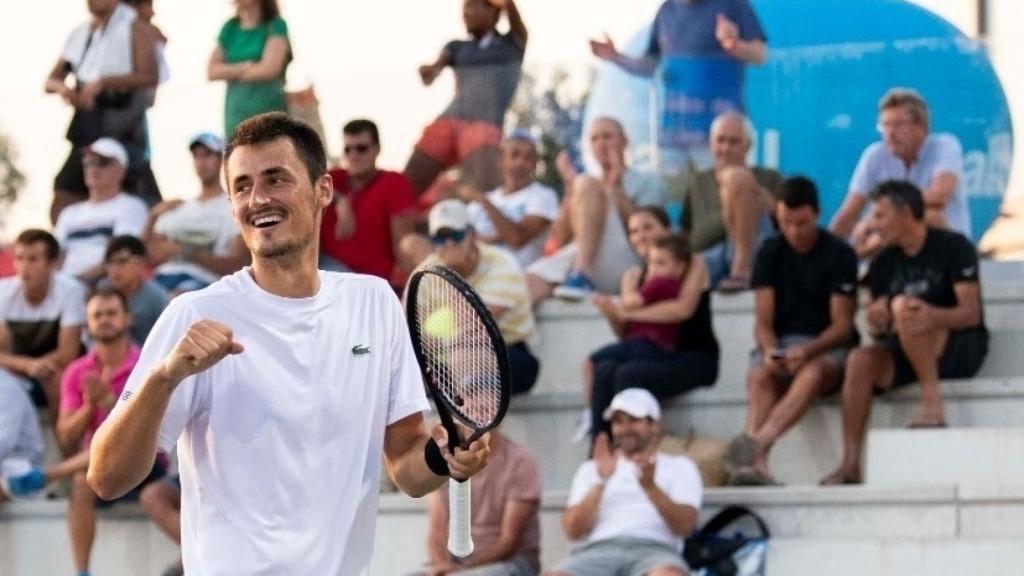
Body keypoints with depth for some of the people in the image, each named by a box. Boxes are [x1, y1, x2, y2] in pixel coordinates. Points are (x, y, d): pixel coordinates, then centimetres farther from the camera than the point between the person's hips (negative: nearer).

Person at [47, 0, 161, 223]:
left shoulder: (134, 28, -4)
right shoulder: (80, 34, 14)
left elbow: (150, 77, -16)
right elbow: (51, 80, 17)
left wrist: (103, 82, -24)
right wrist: (61, 87, -8)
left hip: (124, 133, -7)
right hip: (87, 133, 7)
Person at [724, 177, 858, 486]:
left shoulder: (839, 254, -2)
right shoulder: (770, 252, 7)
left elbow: (842, 325, -7)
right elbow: (764, 321, 4)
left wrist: (809, 351, -26)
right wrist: (770, 352, -19)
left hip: (828, 346, -3)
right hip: (781, 343, 3)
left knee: (814, 372, -39)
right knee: (759, 376, -32)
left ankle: (758, 441, -60)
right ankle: (757, 462, -53)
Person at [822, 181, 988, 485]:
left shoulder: (953, 246, -5)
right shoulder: (884, 264, 11)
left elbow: (970, 314, -15)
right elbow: (880, 332, 9)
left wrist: (933, 316, -35)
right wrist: (877, 325, -17)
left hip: (963, 349, -5)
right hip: (906, 352, 5)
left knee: (902, 305, -30)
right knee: (861, 360, -25)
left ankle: (932, 396, -26)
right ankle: (851, 464, -29)